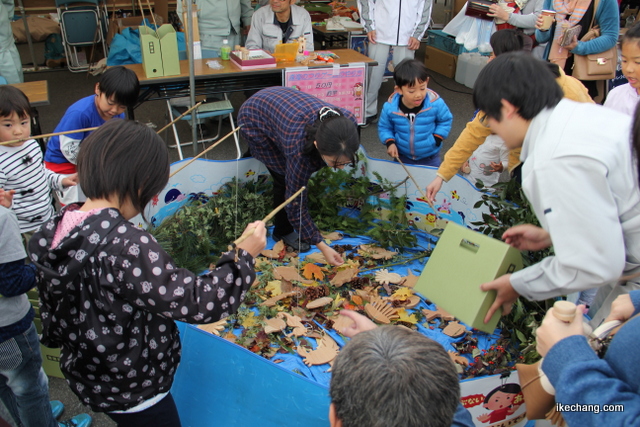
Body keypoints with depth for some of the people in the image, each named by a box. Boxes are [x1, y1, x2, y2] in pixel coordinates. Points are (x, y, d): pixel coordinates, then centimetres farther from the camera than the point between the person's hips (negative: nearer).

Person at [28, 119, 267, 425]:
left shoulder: (54, 233, -9)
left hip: (87, 380, 8)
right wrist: (244, 255, -21)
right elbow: (197, 303, -33)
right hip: (134, 394, -7)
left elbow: (51, 313, 4)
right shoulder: (124, 245, -35)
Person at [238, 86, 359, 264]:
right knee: (285, 178, -10)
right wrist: (321, 246, -23)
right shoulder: (299, 149, -41)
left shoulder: (347, 122, -29)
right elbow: (295, 204, -28)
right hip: (254, 121, -5)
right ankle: (283, 231, 13)